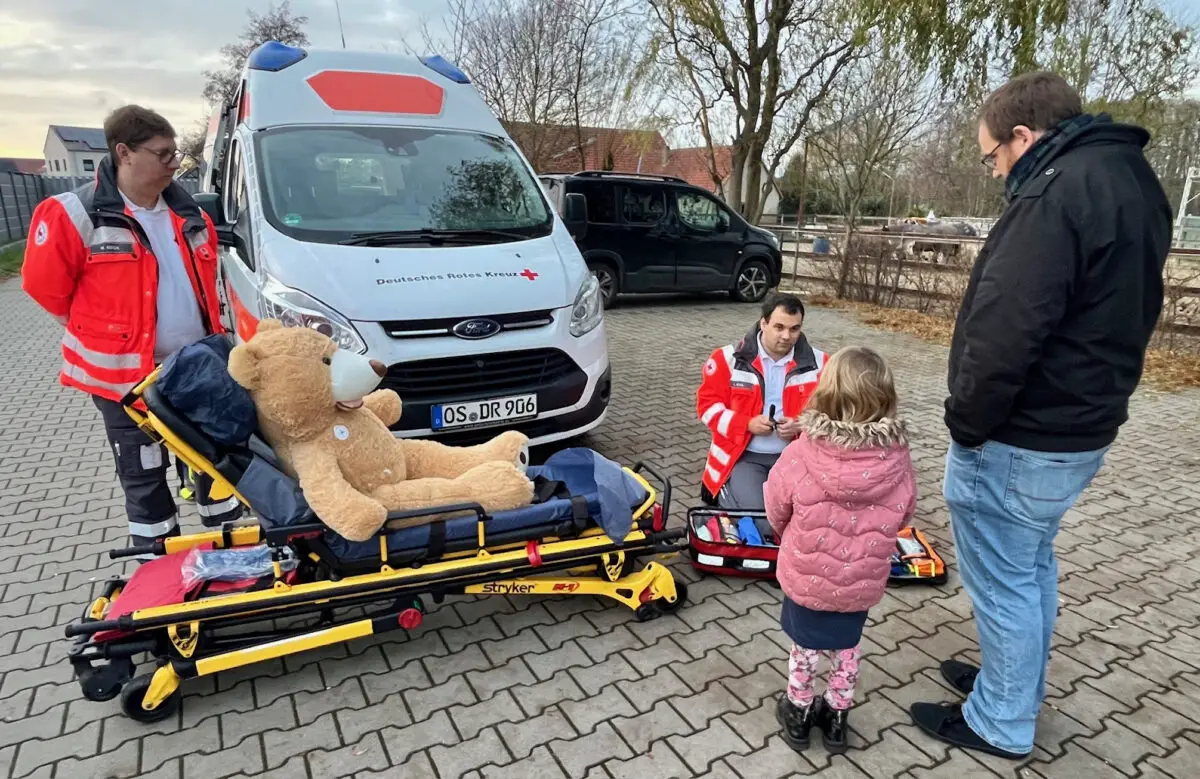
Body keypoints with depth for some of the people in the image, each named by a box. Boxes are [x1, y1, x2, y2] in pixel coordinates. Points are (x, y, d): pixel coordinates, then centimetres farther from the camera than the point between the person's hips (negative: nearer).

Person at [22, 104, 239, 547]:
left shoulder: (188, 214, 3)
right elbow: (47, 291, -4)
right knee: (143, 477, 10)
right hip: (124, 377, -4)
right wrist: (101, 340, 1)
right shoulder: (74, 216, -13)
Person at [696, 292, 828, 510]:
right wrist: (747, 424, -15)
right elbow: (707, 403, -2)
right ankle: (727, 491, 13)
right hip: (744, 455, -2)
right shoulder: (729, 359, -5)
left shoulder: (817, 363, 1)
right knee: (751, 513, -19)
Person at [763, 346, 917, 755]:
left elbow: (776, 511, -8)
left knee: (805, 646, 21)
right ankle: (836, 717, 43)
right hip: (863, 581, 2)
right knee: (846, 648, 25)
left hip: (806, 575, -2)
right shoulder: (898, 460, -18)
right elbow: (902, 516, 0)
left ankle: (798, 714, 41)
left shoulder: (801, 453, -24)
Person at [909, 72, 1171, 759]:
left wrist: (967, 424, -16)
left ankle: (1000, 723, 24)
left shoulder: (1059, 191, -21)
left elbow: (1005, 330, -28)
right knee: (1033, 565, 23)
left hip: (1019, 441, -10)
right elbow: (1121, 316, 18)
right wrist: (1090, 401, 20)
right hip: (1081, 428, 10)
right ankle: (1019, 685, 41)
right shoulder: (1131, 183, 12)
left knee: (1003, 580, 6)